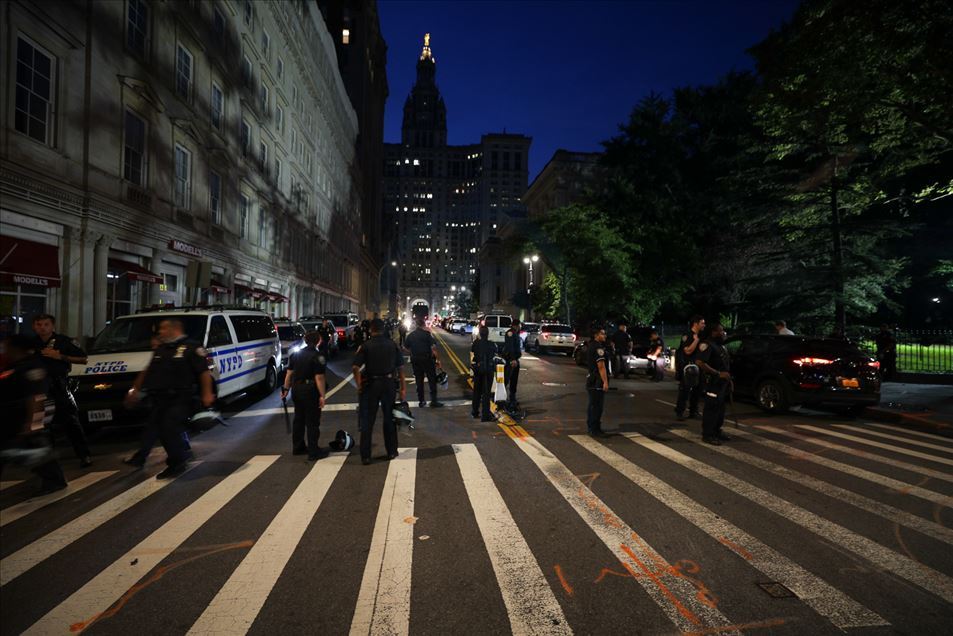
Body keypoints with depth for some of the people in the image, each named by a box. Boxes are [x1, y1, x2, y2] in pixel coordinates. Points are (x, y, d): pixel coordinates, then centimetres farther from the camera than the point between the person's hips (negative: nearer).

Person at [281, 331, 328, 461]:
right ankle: (313, 452, 6)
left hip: (296, 390, 7)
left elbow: (289, 373, 9)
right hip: (310, 391, -7)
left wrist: (286, 389, 16)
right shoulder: (318, 356, -14)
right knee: (312, 422, 1)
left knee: (299, 419, 19)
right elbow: (319, 378, -19)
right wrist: (322, 396, -17)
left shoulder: (296, 354, 8)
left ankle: (297, 447, 31)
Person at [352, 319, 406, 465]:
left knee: (367, 420, 7)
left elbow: (356, 367, -14)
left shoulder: (366, 346, -6)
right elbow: (400, 367, 0)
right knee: (389, 418, 15)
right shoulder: (393, 345, 1)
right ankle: (391, 451, 23)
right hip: (388, 383, 2)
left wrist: (359, 385, -3)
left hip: (370, 384, -2)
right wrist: (403, 387, 4)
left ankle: (365, 456, 10)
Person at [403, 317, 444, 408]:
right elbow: (433, 348, -18)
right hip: (427, 360, -4)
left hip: (415, 360, 5)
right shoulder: (427, 334, -12)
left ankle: (421, 401, 19)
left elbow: (405, 347, 10)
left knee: (419, 381, 13)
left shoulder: (410, 335, 4)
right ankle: (433, 401, 8)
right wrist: (438, 359, -13)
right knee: (432, 380, 6)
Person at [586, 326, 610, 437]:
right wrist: (605, 382, -24)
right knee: (597, 406, -5)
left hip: (592, 378, 11)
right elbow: (601, 366, -23)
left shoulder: (591, 345, 14)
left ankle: (590, 426, 28)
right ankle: (595, 430, 0)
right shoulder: (598, 347, -17)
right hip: (597, 381, -11)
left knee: (592, 404, 18)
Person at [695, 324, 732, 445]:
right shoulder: (707, 345, -14)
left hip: (723, 382, 10)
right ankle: (707, 435, -1)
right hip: (713, 382, -10)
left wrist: (729, 378, 16)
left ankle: (717, 432, 26)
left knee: (720, 408, 15)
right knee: (711, 408, -7)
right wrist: (718, 374, -24)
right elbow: (699, 362, -25)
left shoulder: (722, 346, 17)